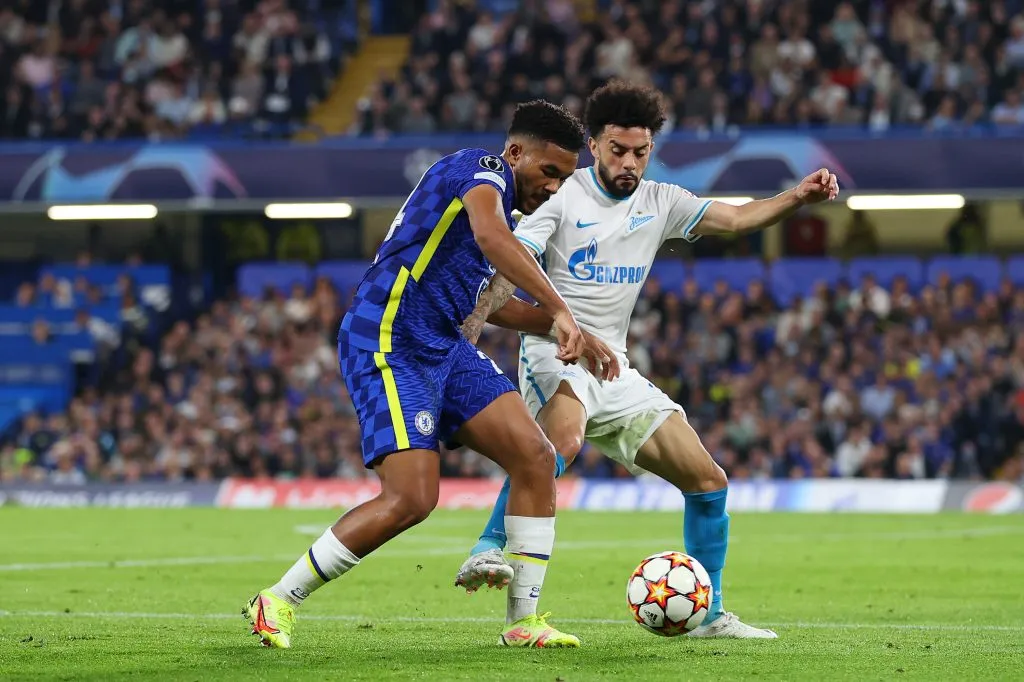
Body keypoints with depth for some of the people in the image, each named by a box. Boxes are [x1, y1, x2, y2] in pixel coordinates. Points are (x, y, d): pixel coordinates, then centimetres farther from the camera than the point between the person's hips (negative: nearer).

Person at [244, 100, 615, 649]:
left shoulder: (500, 197, 22)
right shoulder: (484, 169, -8)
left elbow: (484, 301, 35)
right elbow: (491, 237, -32)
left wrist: (573, 333, 28)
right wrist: (559, 311, -37)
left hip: (443, 347, 10)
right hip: (389, 344, -10)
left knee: (535, 458, -2)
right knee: (412, 499, -17)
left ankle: (524, 620, 3)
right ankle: (278, 602, -3)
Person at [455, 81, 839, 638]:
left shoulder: (659, 203, 11)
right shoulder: (562, 197, -5)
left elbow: (737, 219, 13)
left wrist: (797, 197, -4)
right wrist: (477, 317, -31)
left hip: (615, 371, 7)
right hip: (555, 357, -6)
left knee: (708, 481, 3)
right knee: (564, 439, -41)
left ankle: (709, 615, 15)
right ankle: (487, 554, -45)